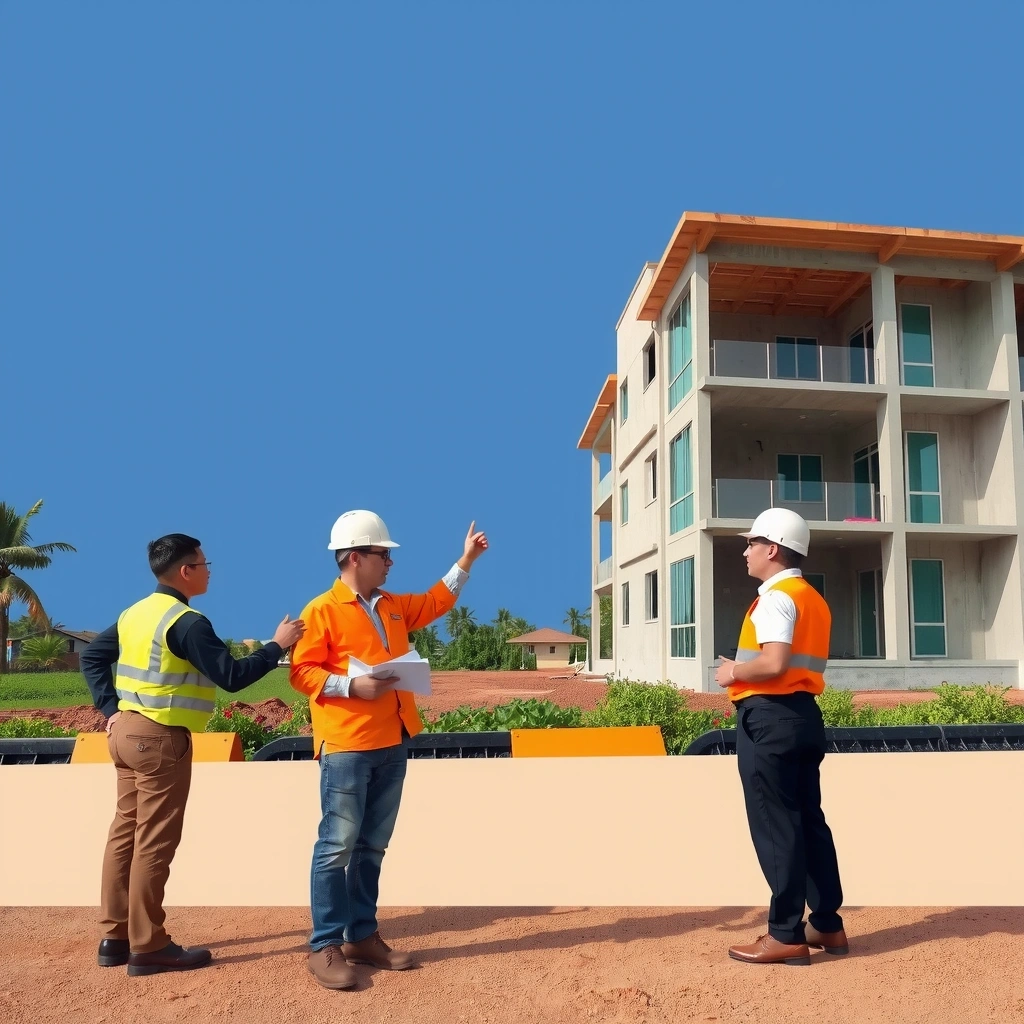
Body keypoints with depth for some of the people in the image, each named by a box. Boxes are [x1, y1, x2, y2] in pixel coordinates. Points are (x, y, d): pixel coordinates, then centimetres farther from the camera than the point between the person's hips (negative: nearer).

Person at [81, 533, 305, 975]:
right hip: (161, 739, -9)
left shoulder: (135, 613, 9)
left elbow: (91, 657, 16)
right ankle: (147, 947, 7)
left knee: (125, 833, 14)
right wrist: (277, 645, -12)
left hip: (127, 731, 9)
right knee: (154, 841, -1)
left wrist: (110, 709, 13)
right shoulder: (187, 622, -18)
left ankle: (115, 937, 23)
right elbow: (231, 677, -20)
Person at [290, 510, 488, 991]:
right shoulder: (322, 610, -8)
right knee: (337, 845, -3)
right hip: (346, 745, -7)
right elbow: (301, 671, -11)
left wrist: (465, 561, 25)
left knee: (372, 846, 13)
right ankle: (325, 946, 7)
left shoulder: (394, 606, 15)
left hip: (391, 744, 8)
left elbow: (435, 603, 29)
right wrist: (352, 686, -22)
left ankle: (362, 936, 23)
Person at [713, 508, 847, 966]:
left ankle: (786, 935, 5)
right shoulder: (814, 600, 17)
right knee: (808, 819, 14)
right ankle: (827, 924, 22)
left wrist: (734, 672, -10)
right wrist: (743, 671, 13)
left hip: (769, 717, -10)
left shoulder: (775, 597, -13)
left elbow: (774, 663, -26)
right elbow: (800, 664, 16)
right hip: (802, 713, 10)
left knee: (774, 825, -3)